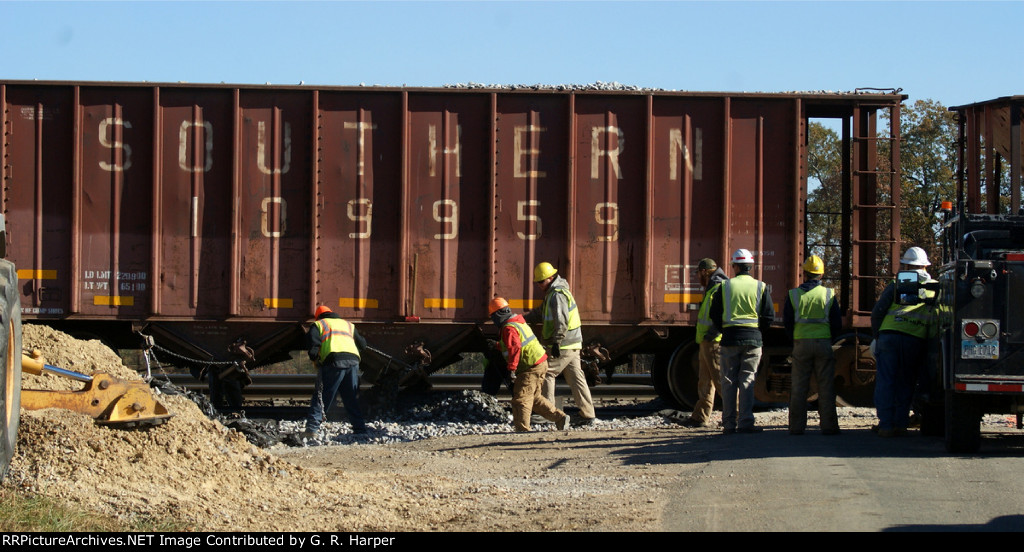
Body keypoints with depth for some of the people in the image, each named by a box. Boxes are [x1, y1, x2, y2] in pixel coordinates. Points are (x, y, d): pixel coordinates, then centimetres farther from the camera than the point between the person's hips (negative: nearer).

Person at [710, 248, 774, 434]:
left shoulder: (725, 286, 0)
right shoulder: (761, 287, 1)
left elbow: (714, 314, 2)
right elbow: (769, 316, 0)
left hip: (729, 339, 0)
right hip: (753, 340, 0)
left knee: (729, 382, 5)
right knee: (747, 381, 3)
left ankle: (729, 423, 4)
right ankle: (745, 423, -2)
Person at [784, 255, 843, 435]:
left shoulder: (793, 294, 1)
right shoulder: (829, 294, 1)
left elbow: (787, 322, 5)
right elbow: (837, 324, 4)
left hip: (801, 344, 0)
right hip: (824, 344, 0)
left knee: (798, 387, 5)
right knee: (826, 387, 3)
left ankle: (796, 426, 4)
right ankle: (828, 425, 1)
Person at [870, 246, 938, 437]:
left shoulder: (896, 286, 9)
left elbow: (877, 312, 4)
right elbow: (939, 317, 12)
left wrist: (876, 336, 12)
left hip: (889, 334, -1)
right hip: (916, 340, 1)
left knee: (885, 382, 2)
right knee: (906, 384, 13)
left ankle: (886, 425, -3)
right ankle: (901, 424, 9)